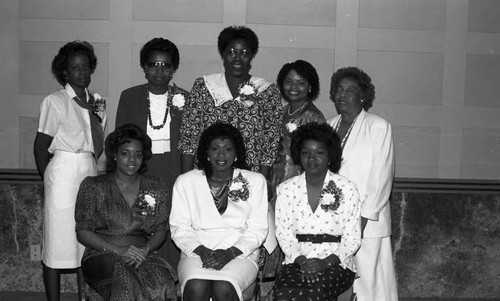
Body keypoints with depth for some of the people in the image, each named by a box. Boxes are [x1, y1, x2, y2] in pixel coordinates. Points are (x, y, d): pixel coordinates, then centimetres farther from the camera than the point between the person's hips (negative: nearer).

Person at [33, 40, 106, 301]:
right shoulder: (55, 102, -5)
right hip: (63, 174, -5)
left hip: (90, 173, 5)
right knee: (58, 240, 0)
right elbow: (40, 147, -1)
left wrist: (95, 115, -2)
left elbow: (98, 148, 10)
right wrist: (49, 180, 6)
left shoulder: (97, 102, 10)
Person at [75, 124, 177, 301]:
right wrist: (118, 250, -12)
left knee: (161, 281, -34)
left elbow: (161, 230, 12)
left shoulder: (157, 188, 15)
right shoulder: (93, 186, 7)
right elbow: (82, 232, 1)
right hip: (102, 255, -2)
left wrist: (145, 249, -11)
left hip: (143, 254, 2)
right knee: (127, 279, -37)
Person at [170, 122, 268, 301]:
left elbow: (257, 229, 2)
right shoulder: (185, 181, 7)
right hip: (197, 252, 1)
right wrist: (202, 251, -13)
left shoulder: (255, 181, 7)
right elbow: (179, 228, 5)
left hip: (240, 253, 0)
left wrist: (231, 252, -13)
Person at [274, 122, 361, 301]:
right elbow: (283, 234, 5)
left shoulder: (347, 189, 3)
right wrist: (302, 261, -12)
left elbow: (352, 238, 1)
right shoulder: (286, 189, 9)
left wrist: (325, 262, -13)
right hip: (297, 262, 2)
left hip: (335, 264, -1)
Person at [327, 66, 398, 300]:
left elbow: (381, 176, -6)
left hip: (366, 221, -4)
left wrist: (364, 217, -12)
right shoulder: (328, 126, 15)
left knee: (367, 280, -6)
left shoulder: (379, 127, -1)